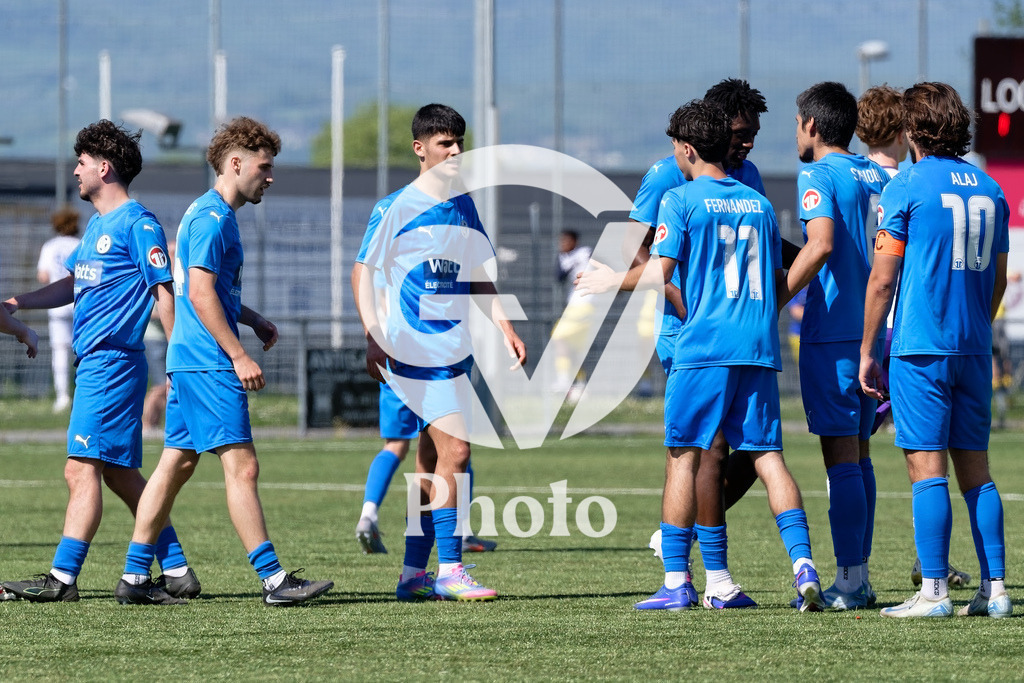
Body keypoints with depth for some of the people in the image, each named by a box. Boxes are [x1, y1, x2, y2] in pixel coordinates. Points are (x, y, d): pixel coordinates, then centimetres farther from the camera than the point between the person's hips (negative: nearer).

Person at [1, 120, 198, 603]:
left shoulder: (137, 224, -9)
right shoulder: (97, 225, 19)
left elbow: (165, 292, -12)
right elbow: (73, 285, 29)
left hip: (111, 363, -10)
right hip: (94, 362, 10)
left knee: (83, 468, -12)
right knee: (119, 473, 10)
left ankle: (63, 578, -14)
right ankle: (177, 572, 13)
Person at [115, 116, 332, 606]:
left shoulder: (208, 214, 19)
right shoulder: (212, 218, -13)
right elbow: (201, 294, -20)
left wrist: (254, 321, 18)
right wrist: (240, 356, -20)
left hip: (189, 362, 11)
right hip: (209, 362, -11)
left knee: (176, 464, 10)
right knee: (241, 466, -10)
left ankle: (134, 577, 11)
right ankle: (273, 579, -11)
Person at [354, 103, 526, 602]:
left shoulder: (464, 208, 13)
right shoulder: (396, 208, -8)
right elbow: (362, 272, -5)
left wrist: (505, 328, 12)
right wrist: (373, 339, -15)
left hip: (454, 349, 7)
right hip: (413, 350, -7)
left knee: (432, 459, 9)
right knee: (455, 450, -15)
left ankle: (414, 573, 14)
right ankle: (449, 570, -13)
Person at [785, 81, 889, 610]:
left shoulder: (819, 175, -9)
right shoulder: (878, 176, 15)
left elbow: (821, 245, -24)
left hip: (831, 330, -8)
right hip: (871, 329, 8)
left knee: (840, 455, -7)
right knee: (858, 455, 13)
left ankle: (847, 581, -8)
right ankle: (859, 576, 14)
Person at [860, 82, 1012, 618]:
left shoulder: (907, 187, -6)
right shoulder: (990, 190, 11)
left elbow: (882, 279, -8)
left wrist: (867, 352, -1)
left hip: (920, 347, -5)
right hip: (974, 350, 5)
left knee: (927, 468, -5)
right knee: (974, 468, 10)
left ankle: (934, 591, -9)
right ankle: (994, 588, 6)